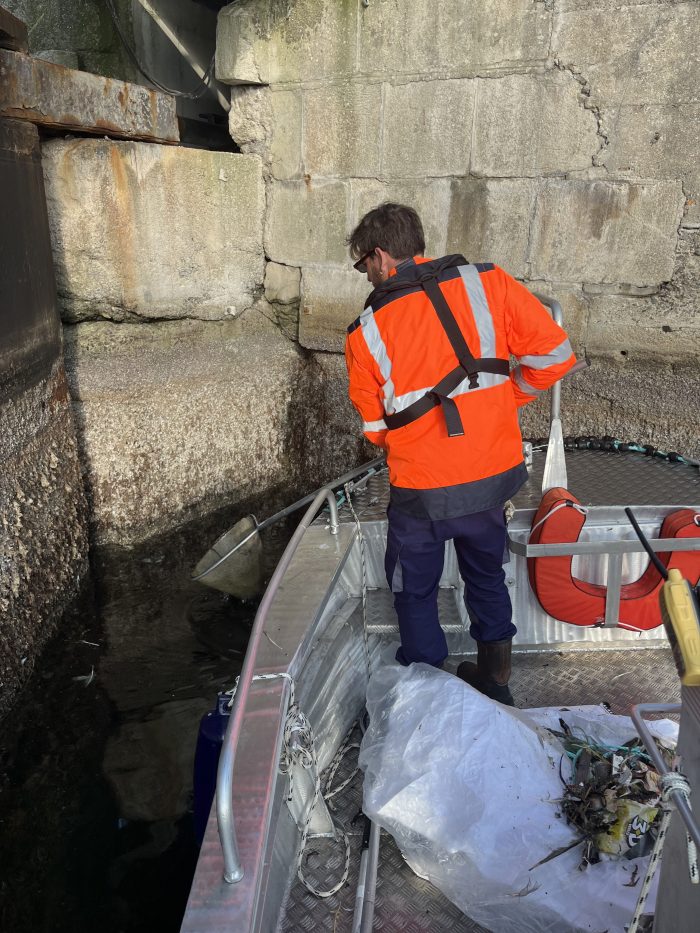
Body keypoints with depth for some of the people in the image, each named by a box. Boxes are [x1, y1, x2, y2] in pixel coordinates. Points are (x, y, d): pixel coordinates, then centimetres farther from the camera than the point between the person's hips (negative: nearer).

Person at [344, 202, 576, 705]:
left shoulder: (367, 332, -8)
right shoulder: (486, 282, -5)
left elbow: (376, 428, 3)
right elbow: (554, 352, -7)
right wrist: (505, 398, 8)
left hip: (423, 491, -3)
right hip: (495, 475, 3)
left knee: (415, 592, 19)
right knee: (487, 575, 26)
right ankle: (495, 681, 41)